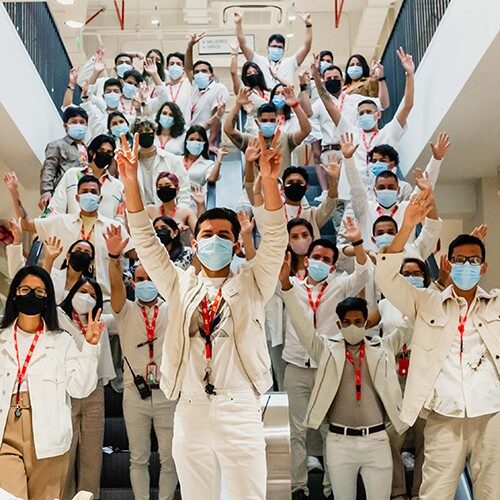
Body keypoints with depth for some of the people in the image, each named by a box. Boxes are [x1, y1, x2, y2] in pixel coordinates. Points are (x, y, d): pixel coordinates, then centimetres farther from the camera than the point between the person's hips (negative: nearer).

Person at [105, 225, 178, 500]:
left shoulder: (172, 310, 6)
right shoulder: (126, 311, 4)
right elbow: (116, 286, -14)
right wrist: (114, 256, -32)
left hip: (167, 393, 0)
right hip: (135, 394, 0)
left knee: (169, 457, 7)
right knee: (138, 458, 9)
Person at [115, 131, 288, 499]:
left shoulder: (251, 285, 7)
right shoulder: (181, 286, 12)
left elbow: (275, 238, -6)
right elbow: (146, 241, 5)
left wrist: (269, 181, -21)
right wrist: (131, 183, -6)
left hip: (239, 410, -2)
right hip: (190, 411, 2)